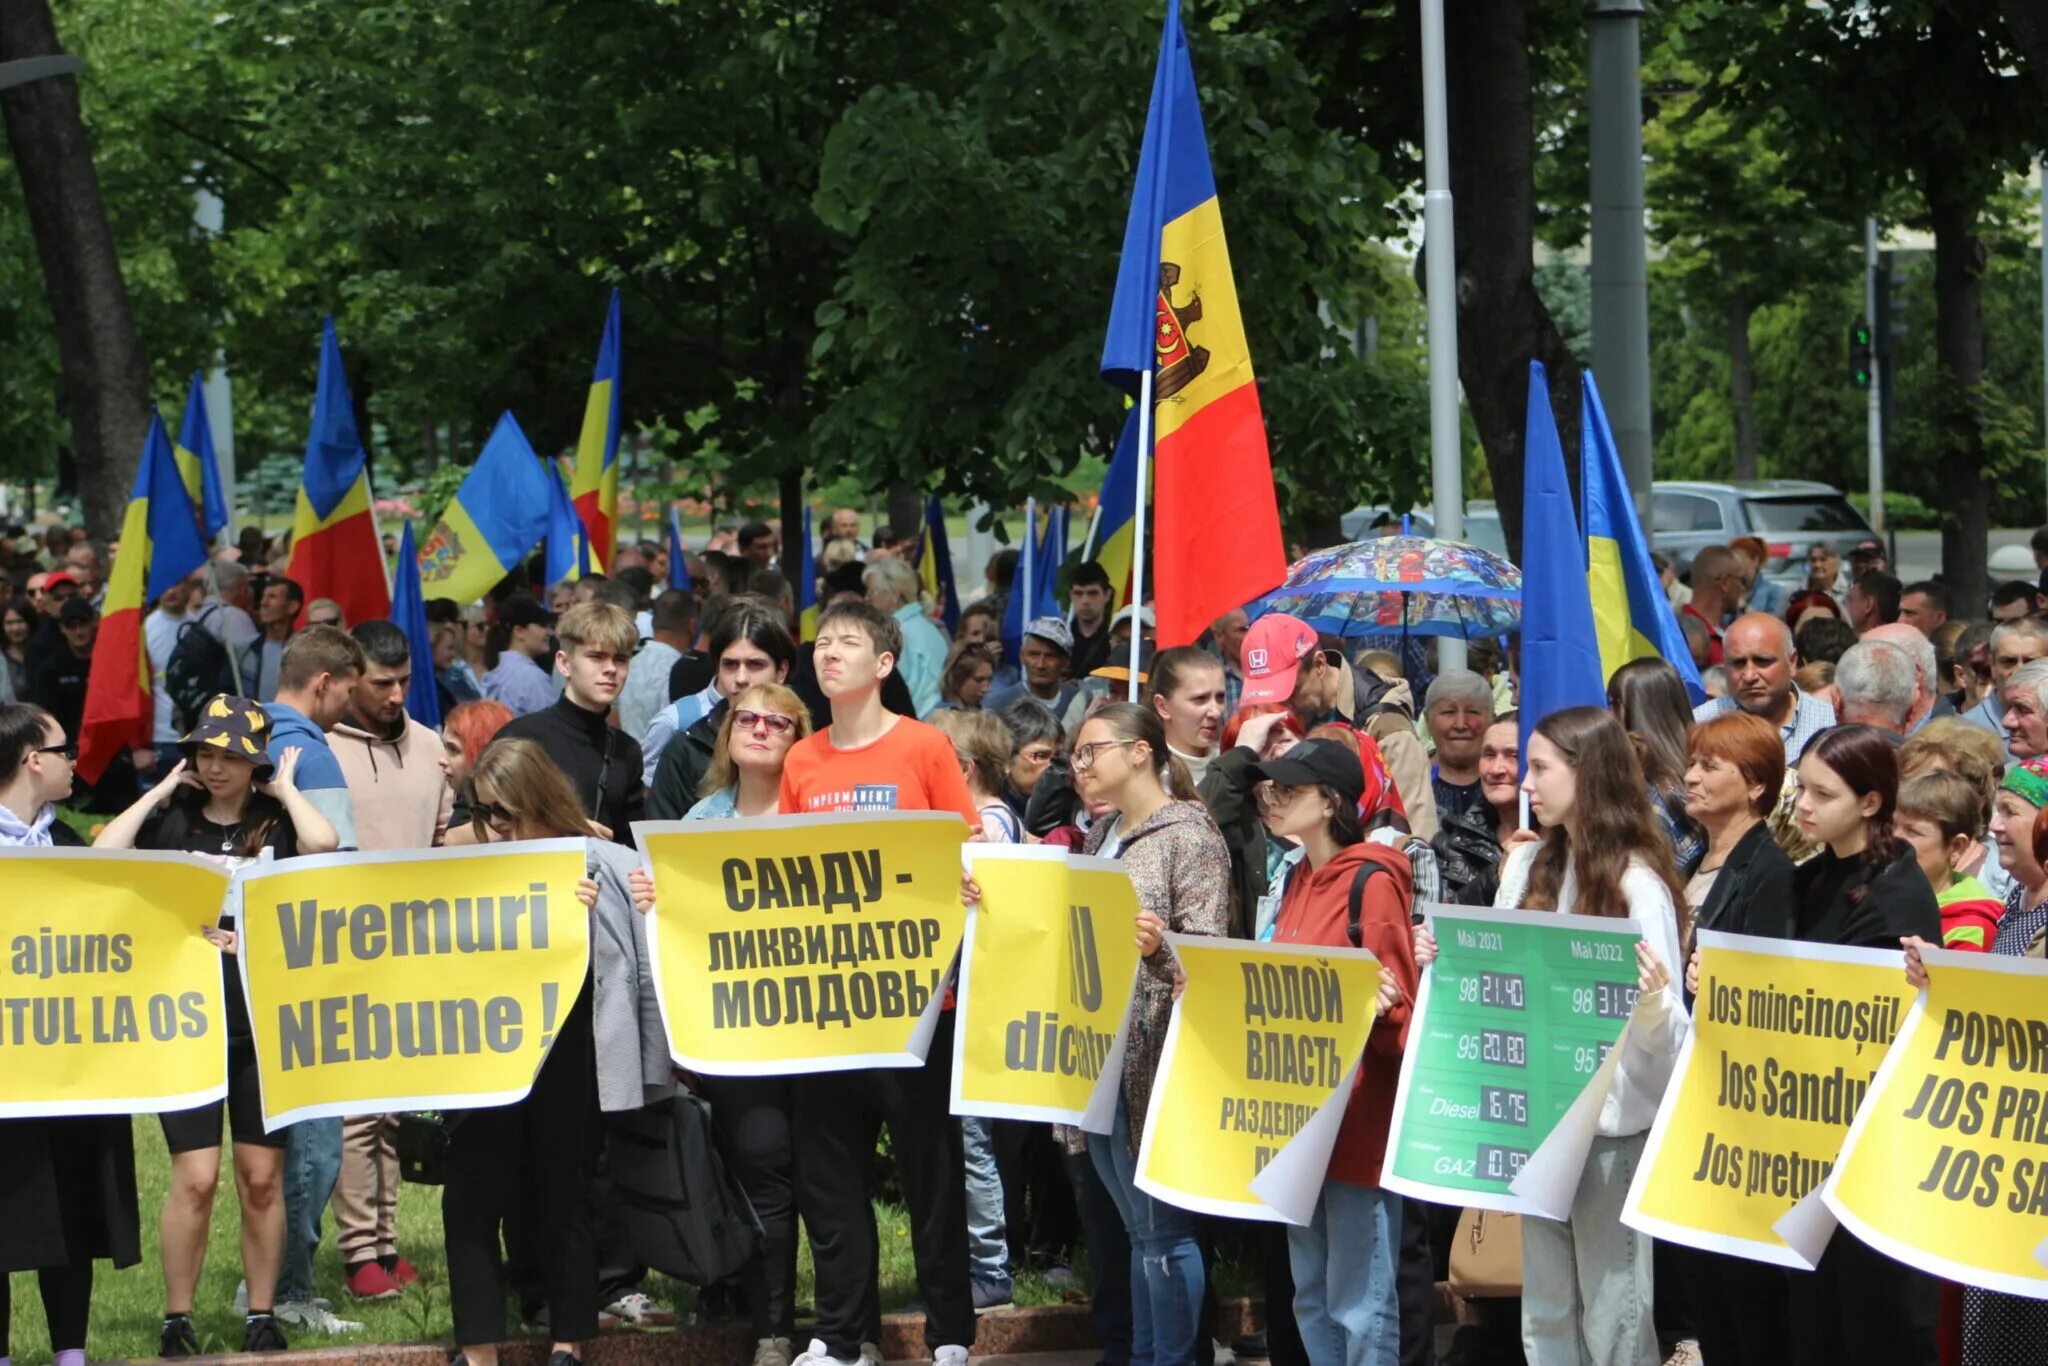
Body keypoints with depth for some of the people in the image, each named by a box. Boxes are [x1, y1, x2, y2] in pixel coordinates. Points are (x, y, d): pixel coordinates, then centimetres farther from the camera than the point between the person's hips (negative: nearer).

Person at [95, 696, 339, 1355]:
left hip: (264, 1022, 1)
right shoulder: (172, 820, 5)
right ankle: (176, 1321, 4)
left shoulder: (276, 820, 3)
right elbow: (104, 855, -12)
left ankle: (263, 1317, 15)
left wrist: (284, 788, -4)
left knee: (262, 1176, 5)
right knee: (195, 1176, -6)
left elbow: (324, 843, -20)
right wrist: (162, 789, -4)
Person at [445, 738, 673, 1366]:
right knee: (471, 1197, -1)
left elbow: (649, 971, -2)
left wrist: (653, 1073, -4)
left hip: (572, 1060, -3)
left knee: (564, 1198, 6)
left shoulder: (609, 869, -2)